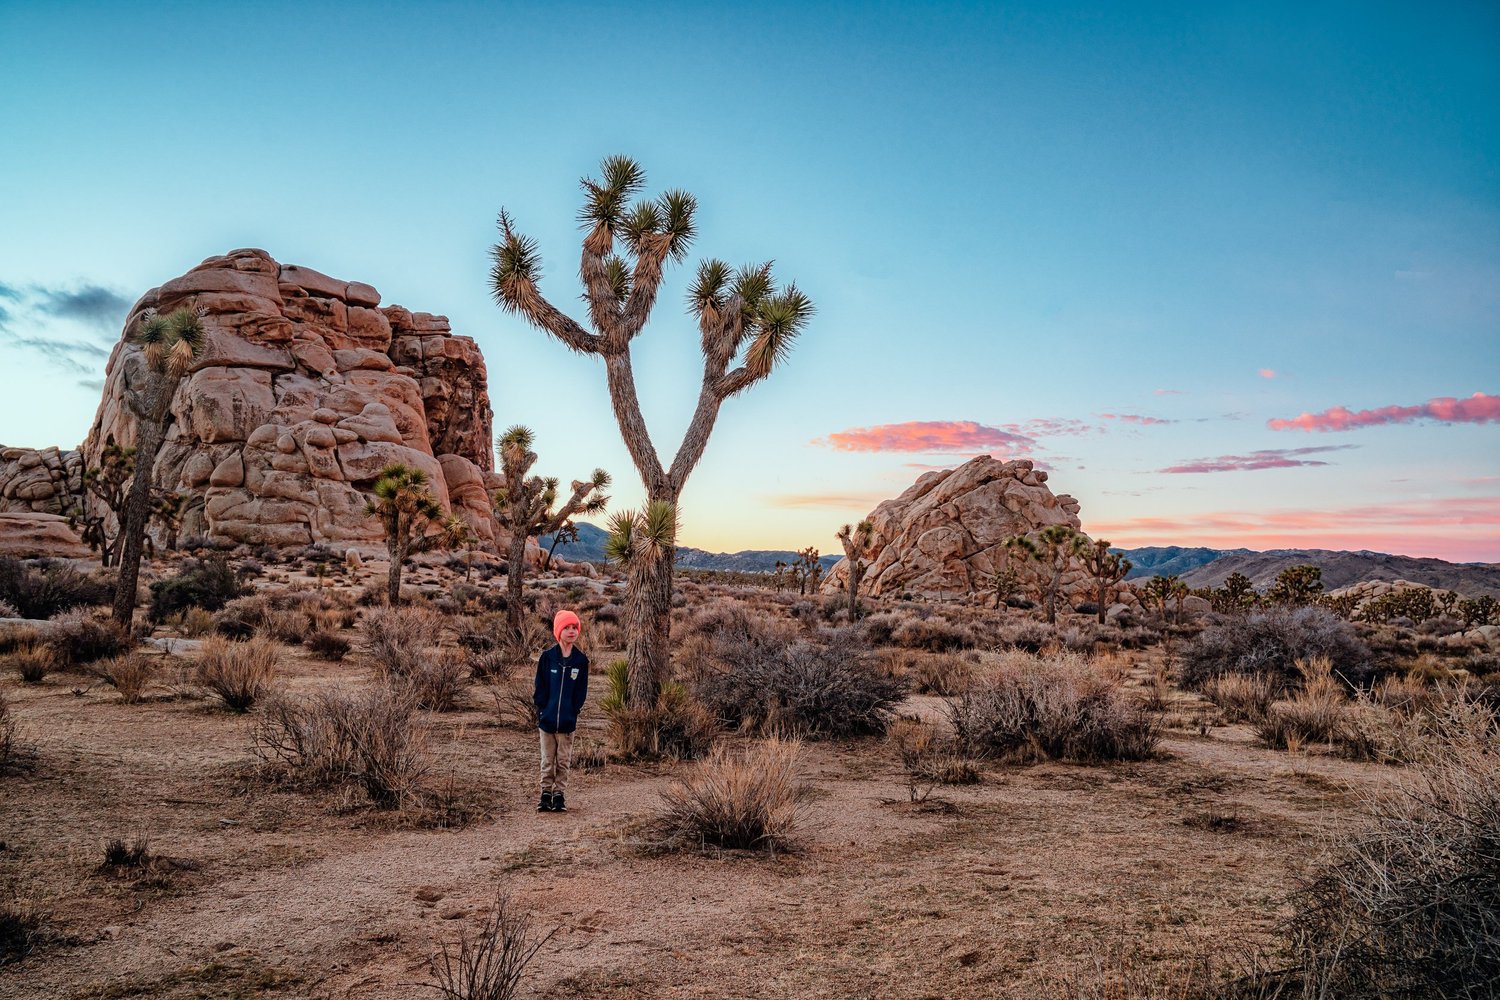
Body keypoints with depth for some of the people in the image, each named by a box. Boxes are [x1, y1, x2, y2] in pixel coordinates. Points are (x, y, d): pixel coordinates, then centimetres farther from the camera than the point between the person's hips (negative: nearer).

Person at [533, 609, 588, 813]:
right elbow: (540, 687, -1)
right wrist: (542, 710, -8)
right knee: (547, 761, 10)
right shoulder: (547, 657, -4)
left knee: (564, 761, 8)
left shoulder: (581, 660, -1)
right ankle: (546, 792, 20)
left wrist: (574, 711, -5)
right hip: (547, 719, -1)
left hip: (568, 721, 1)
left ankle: (559, 794, 18)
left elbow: (581, 690, 2)